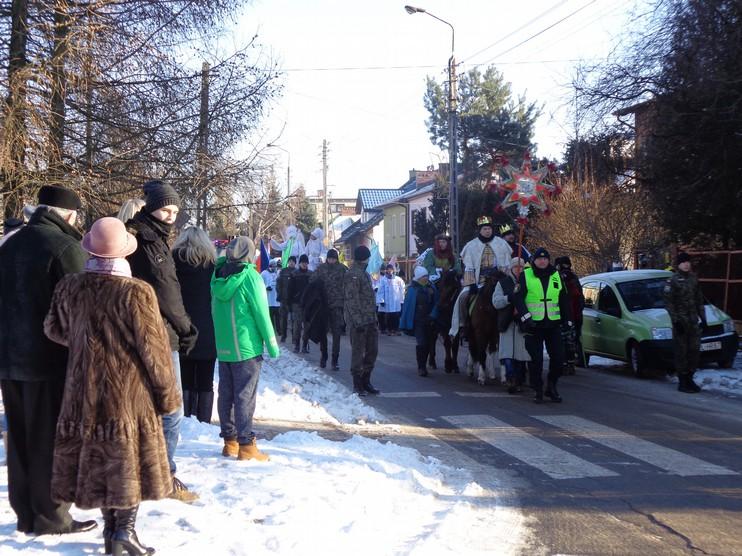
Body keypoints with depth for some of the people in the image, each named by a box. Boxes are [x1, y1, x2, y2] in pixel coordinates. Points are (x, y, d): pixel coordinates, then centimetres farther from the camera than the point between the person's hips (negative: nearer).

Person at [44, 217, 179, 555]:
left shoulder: (69, 287, -3)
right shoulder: (137, 292, -18)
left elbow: (55, 331, 13)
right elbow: (153, 348, -13)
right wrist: (168, 392, -2)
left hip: (84, 391, 5)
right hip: (129, 392, -4)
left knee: (98, 459, 14)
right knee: (131, 461, 9)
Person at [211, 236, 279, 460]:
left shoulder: (218, 275, 4)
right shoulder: (250, 276, -14)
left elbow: (215, 311, 12)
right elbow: (261, 313, -12)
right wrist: (272, 344, -4)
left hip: (223, 347, 6)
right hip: (246, 347, -6)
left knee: (226, 394, 12)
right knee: (245, 396, -2)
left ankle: (229, 441, 19)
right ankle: (246, 445, 0)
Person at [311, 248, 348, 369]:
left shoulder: (342, 269, -1)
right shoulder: (321, 268, 4)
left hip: (337, 305, -2)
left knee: (336, 333, -2)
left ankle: (335, 360, 3)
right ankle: (323, 355, 26)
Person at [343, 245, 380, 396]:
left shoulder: (365, 274, 18)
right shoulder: (352, 275, -12)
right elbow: (351, 300, -18)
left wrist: (374, 318, 18)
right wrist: (357, 321, -21)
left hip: (370, 320, 9)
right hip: (358, 321, -9)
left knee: (372, 351, 11)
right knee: (358, 352, -2)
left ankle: (365, 381, 21)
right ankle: (358, 385, 6)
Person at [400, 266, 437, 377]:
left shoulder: (431, 288, 5)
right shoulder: (413, 289, -6)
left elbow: (435, 304, 6)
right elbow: (408, 306, -7)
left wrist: (433, 316, -8)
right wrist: (407, 323, -9)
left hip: (429, 321, 4)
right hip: (418, 321, -4)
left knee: (428, 344, 8)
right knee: (421, 343, -8)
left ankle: (423, 365, 23)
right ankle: (421, 367, 0)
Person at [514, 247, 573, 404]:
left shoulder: (556, 276, 11)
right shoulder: (525, 276, -1)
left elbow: (564, 300, 16)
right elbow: (518, 298, -8)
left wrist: (567, 321, 12)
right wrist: (526, 316, -19)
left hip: (553, 324, 3)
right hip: (533, 325, -3)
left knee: (558, 357, 2)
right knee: (536, 359, -1)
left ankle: (551, 386, 21)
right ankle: (538, 391, 12)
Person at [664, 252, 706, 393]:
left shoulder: (693, 279, 12)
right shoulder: (673, 281, -7)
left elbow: (699, 300, 18)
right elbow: (668, 302, -11)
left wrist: (703, 317, 13)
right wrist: (676, 321, -16)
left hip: (693, 321, 6)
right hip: (680, 322, -6)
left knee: (694, 350, 8)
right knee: (681, 352, -3)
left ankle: (689, 379, 20)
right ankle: (682, 382, 3)